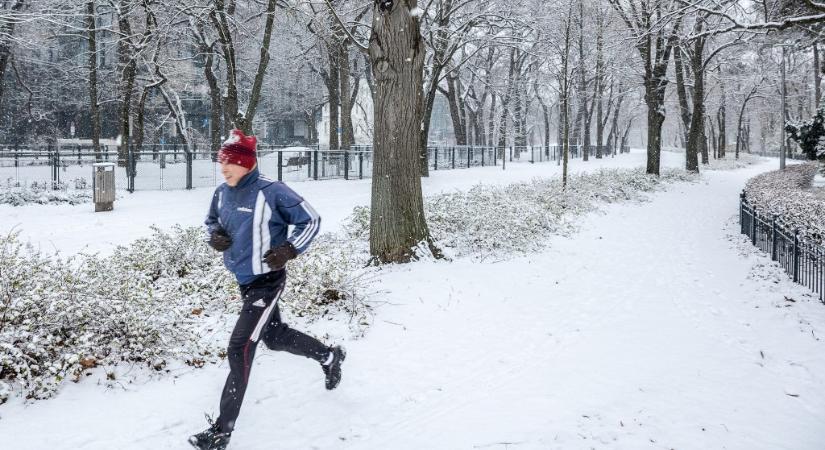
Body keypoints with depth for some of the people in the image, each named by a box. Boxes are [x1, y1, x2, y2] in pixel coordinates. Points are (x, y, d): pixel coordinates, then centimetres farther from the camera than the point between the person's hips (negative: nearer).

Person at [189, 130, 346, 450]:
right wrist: (215, 236, -3)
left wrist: (289, 251, -20)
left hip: (267, 282, -8)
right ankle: (329, 356, 50)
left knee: (239, 349, -11)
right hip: (243, 281, 8)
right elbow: (212, 221, 18)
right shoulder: (222, 193, -1)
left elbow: (311, 221, -12)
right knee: (275, 337, 24)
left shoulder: (272, 192, -21)